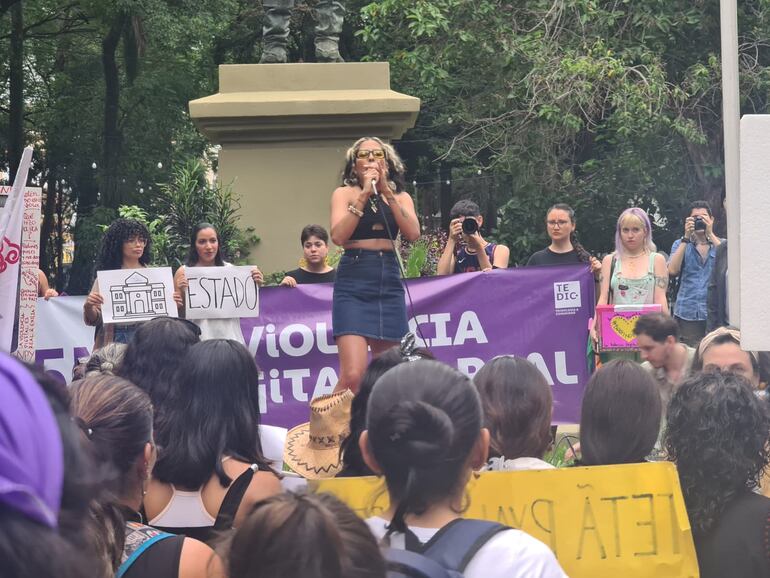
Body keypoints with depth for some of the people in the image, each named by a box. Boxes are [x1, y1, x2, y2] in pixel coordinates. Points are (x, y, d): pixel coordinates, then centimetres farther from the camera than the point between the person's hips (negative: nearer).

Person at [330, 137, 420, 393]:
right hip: (353, 283, -3)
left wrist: (387, 192, -9)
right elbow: (338, 236, -11)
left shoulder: (400, 197, 13)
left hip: (389, 283, 4)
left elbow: (413, 233, -5)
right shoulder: (345, 194, 6)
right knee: (353, 375, -19)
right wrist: (365, 195, -12)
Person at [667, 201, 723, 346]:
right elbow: (672, 270, -4)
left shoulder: (720, 244, 12)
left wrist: (710, 234, -12)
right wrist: (686, 237, -6)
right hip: (687, 314, 1)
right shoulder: (681, 244, 14)